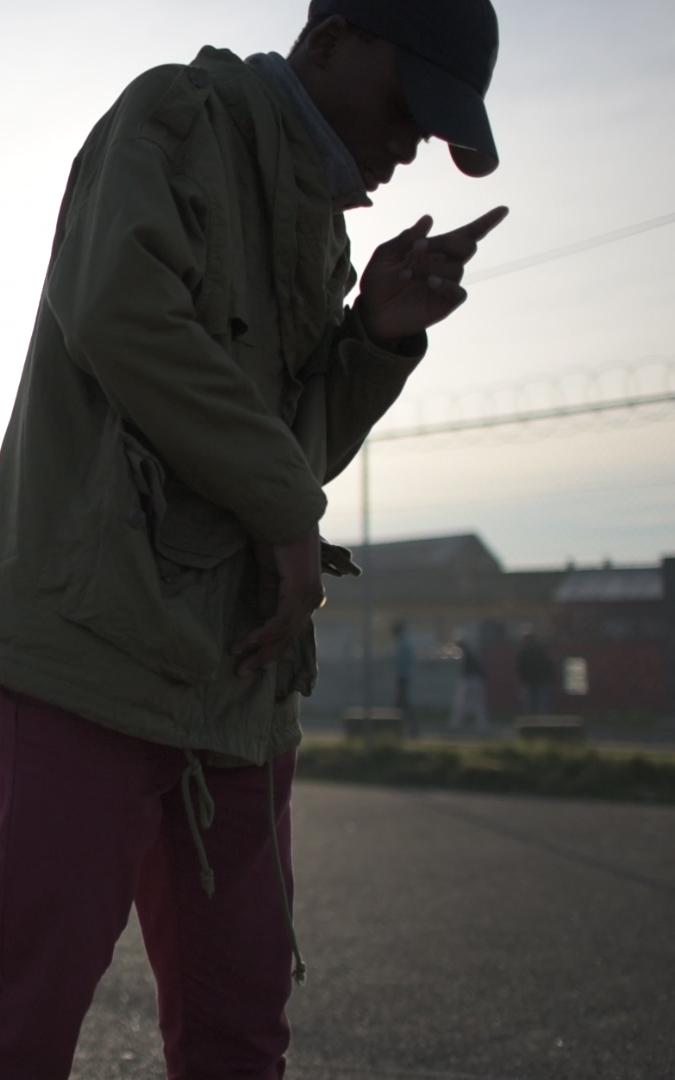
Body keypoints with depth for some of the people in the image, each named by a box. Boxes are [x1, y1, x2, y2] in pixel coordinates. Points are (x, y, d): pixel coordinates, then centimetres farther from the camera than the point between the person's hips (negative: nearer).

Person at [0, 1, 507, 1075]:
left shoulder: (316, 224, 22)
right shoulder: (177, 114, 0)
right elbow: (119, 308, -18)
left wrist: (380, 334, 3)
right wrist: (287, 510, -10)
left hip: (239, 679, 8)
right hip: (96, 652, -8)